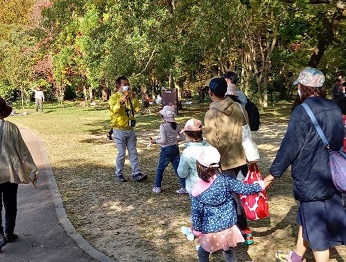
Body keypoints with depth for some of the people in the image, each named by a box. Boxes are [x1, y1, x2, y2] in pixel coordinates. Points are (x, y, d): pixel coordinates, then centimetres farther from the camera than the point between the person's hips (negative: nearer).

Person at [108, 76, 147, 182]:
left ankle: (136, 174, 9)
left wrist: (132, 97, -11)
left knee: (133, 153, 5)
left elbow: (137, 108, -1)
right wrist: (121, 101, -43)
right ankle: (119, 174, 16)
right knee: (121, 154, 1)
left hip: (130, 129, 5)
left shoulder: (130, 97, 11)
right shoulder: (114, 97, -7)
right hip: (119, 130, -5)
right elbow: (114, 109, -26)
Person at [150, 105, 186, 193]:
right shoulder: (176, 125, 3)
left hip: (166, 150, -5)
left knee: (160, 168, 11)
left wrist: (155, 141, -5)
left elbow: (163, 141, -19)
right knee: (178, 168, 10)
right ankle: (185, 187, 10)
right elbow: (183, 137, 6)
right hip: (175, 148, 6)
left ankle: (157, 187, 19)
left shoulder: (163, 126, -16)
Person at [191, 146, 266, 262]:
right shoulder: (225, 180, -13)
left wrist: (197, 229, 5)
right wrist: (259, 186, 13)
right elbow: (244, 189, -4)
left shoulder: (197, 190, -17)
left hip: (210, 229, -2)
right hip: (228, 226, 2)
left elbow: (196, 212, -9)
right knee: (229, 252, 22)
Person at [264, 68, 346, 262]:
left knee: (317, 226, 4)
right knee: (309, 218, 22)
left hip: (310, 178, -8)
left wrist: (274, 173, -9)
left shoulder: (302, 111, -18)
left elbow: (290, 146, -19)